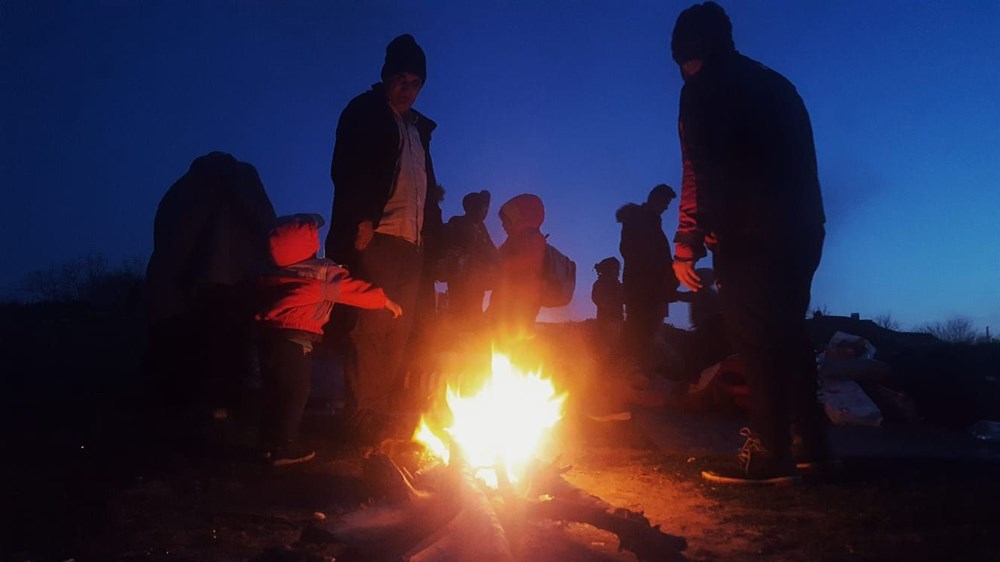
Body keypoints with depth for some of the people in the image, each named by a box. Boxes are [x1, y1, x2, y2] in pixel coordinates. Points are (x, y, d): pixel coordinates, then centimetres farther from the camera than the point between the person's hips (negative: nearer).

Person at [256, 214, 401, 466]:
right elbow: (355, 289, 2)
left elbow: (261, 300, 18)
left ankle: (269, 442, 25)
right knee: (294, 392, 2)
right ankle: (284, 447, 5)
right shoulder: (325, 273, -2)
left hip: (268, 333, 7)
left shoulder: (272, 274, 16)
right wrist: (386, 302, 10)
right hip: (294, 338, -7)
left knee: (274, 389, 16)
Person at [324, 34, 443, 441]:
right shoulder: (364, 113, 6)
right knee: (374, 331, -9)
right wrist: (360, 222, -18)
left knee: (398, 335, 5)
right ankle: (365, 422, -3)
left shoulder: (418, 128, 25)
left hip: (411, 244, 7)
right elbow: (345, 171, -7)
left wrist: (433, 233, 11)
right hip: (377, 238, -6)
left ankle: (387, 418, 12)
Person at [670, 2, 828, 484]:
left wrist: (686, 245, -9)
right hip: (803, 227, 8)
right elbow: (800, 161, 21)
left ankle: (769, 454, -6)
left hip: (751, 234, -8)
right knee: (786, 333, 15)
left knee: (755, 338, -6)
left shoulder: (704, 89, -1)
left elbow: (700, 172, -11)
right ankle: (810, 442, 22)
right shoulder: (774, 83, 22)